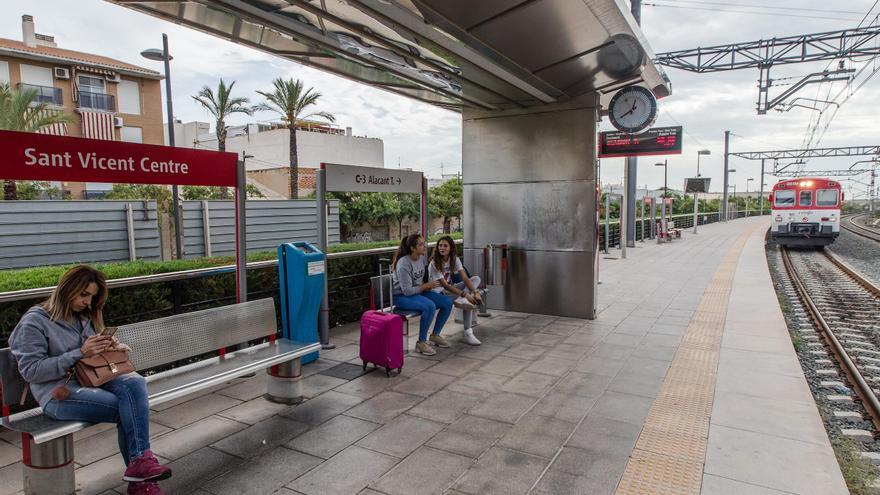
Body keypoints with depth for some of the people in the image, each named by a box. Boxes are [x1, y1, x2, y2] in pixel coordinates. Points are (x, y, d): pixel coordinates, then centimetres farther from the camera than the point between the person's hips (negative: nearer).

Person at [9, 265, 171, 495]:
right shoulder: (35, 321, -2)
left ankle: (140, 465, -30)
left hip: (92, 380, 6)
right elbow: (30, 371, -9)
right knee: (131, 410, -26)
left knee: (135, 382, -29)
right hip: (59, 394, -5)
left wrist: (108, 347, 2)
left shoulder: (85, 316, 17)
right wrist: (79, 353, -18)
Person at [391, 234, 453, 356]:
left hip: (419, 291, 8)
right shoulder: (404, 264, -24)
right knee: (430, 306, -34)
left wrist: (429, 285, -3)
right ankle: (421, 343, -20)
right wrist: (427, 285, -20)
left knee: (447, 303, -5)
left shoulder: (422, 258, 1)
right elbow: (407, 291, -25)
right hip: (402, 296, -8)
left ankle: (435, 335, 11)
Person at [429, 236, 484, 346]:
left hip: (451, 288, 7)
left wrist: (475, 292, -31)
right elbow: (445, 285, -27)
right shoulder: (434, 264, -21)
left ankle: (461, 300, -30)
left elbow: (465, 278, -13)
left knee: (476, 279, -11)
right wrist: (464, 294, -36)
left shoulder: (454, 259, -3)